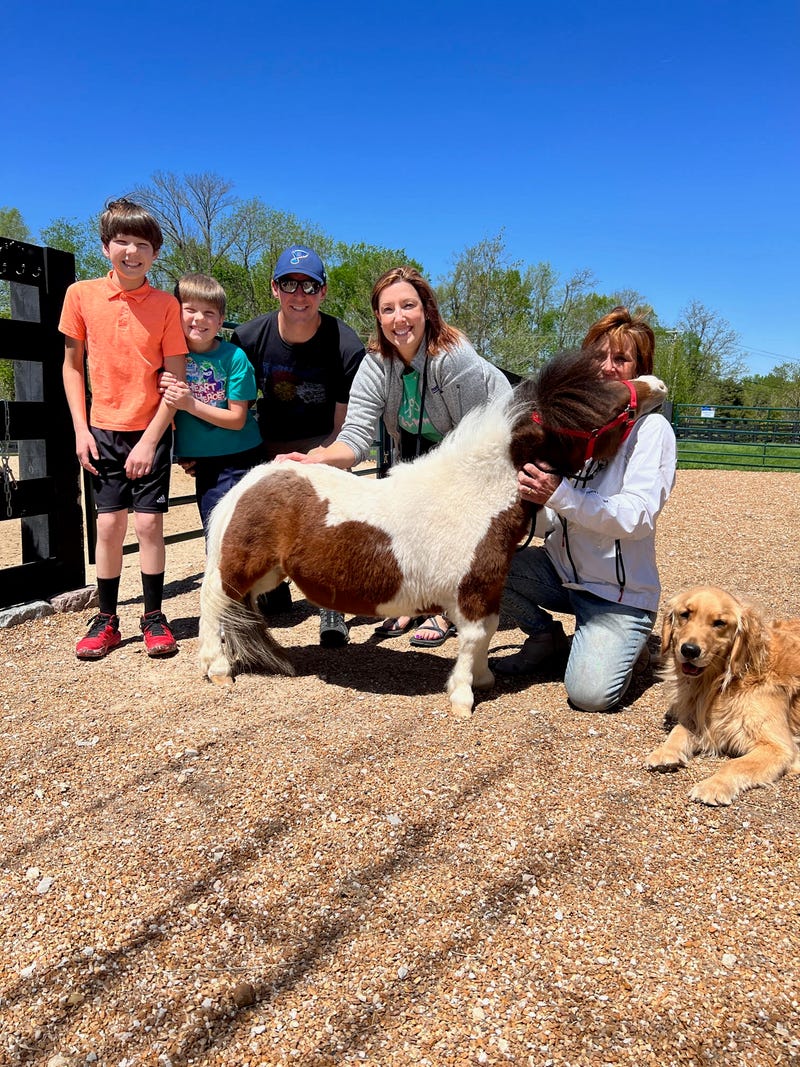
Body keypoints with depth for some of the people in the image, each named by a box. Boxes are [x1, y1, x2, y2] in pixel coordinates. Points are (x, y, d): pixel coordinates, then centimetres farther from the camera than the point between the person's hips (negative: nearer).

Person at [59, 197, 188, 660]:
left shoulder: (166, 305, -6)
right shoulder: (82, 295, 0)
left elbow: (176, 378, -6)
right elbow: (72, 365, 7)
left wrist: (150, 440, -11)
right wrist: (81, 429, -1)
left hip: (151, 430, -2)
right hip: (103, 430, 2)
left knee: (149, 521, -2)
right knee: (109, 523, 4)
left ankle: (154, 617, 12)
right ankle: (106, 620, 16)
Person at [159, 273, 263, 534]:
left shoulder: (234, 357, -12)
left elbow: (237, 419, -13)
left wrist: (191, 404, -21)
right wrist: (164, 395, -18)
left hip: (237, 458, -4)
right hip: (201, 461, 4)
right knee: (214, 531, 16)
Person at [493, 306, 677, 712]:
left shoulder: (651, 428, -10)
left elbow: (637, 517, -23)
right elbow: (547, 522, 4)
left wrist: (558, 494, -34)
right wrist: (530, 499, -19)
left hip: (620, 590, -5)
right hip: (561, 570, 5)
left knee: (590, 693, -22)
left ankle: (625, 642, 13)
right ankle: (547, 639, 7)